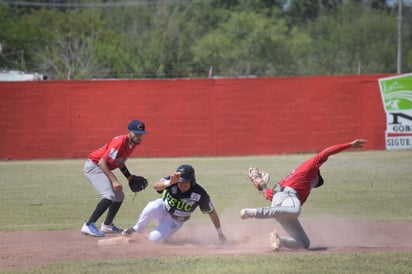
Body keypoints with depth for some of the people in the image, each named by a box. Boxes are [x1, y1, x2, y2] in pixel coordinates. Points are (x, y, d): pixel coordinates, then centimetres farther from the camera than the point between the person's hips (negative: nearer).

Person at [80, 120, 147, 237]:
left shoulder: (133, 143, 2)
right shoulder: (120, 142, -27)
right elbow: (102, 162, -31)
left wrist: (130, 178, 8)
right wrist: (114, 180, -35)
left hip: (103, 169, 10)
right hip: (93, 166, -10)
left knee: (119, 196, 17)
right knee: (109, 196, -25)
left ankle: (107, 225, 33)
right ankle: (88, 225, -25)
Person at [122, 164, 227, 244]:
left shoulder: (199, 194, -26)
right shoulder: (173, 182, -26)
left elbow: (212, 212, -14)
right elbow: (156, 186, -45)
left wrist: (220, 233, -9)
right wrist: (169, 182, -65)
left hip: (175, 220, 0)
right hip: (163, 208, 0)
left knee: (155, 239, -24)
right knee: (152, 207, -38)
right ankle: (136, 229, -12)